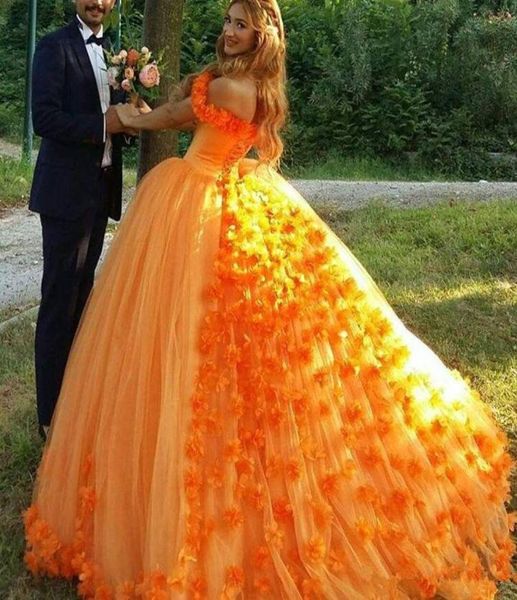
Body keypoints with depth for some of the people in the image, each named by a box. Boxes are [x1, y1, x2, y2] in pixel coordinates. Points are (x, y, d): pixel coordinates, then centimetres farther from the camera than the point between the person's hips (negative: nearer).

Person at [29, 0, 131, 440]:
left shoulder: (112, 52, 15)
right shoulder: (55, 47, -7)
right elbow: (44, 118, -17)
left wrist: (128, 118, -1)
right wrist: (103, 125, -18)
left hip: (100, 189, 8)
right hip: (67, 190, -7)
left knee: (81, 295, 13)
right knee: (59, 300, -4)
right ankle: (52, 415, 4)